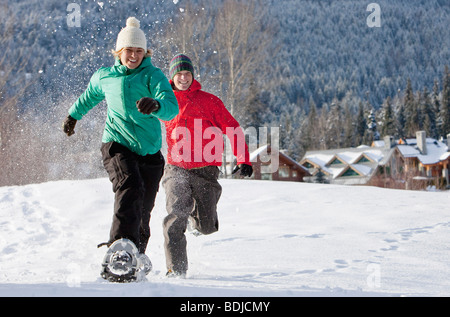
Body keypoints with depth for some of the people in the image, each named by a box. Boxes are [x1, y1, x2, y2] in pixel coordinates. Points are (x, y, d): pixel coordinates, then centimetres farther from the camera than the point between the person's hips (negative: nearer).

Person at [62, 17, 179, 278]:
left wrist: (155, 106, -39)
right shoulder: (104, 77, 9)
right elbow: (89, 97, 32)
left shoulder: (153, 76, -2)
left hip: (149, 150, 0)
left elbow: (172, 107, -17)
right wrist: (73, 115, 46)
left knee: (143, 212, 2)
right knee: (130, 188, -29)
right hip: (117, 145, 0)